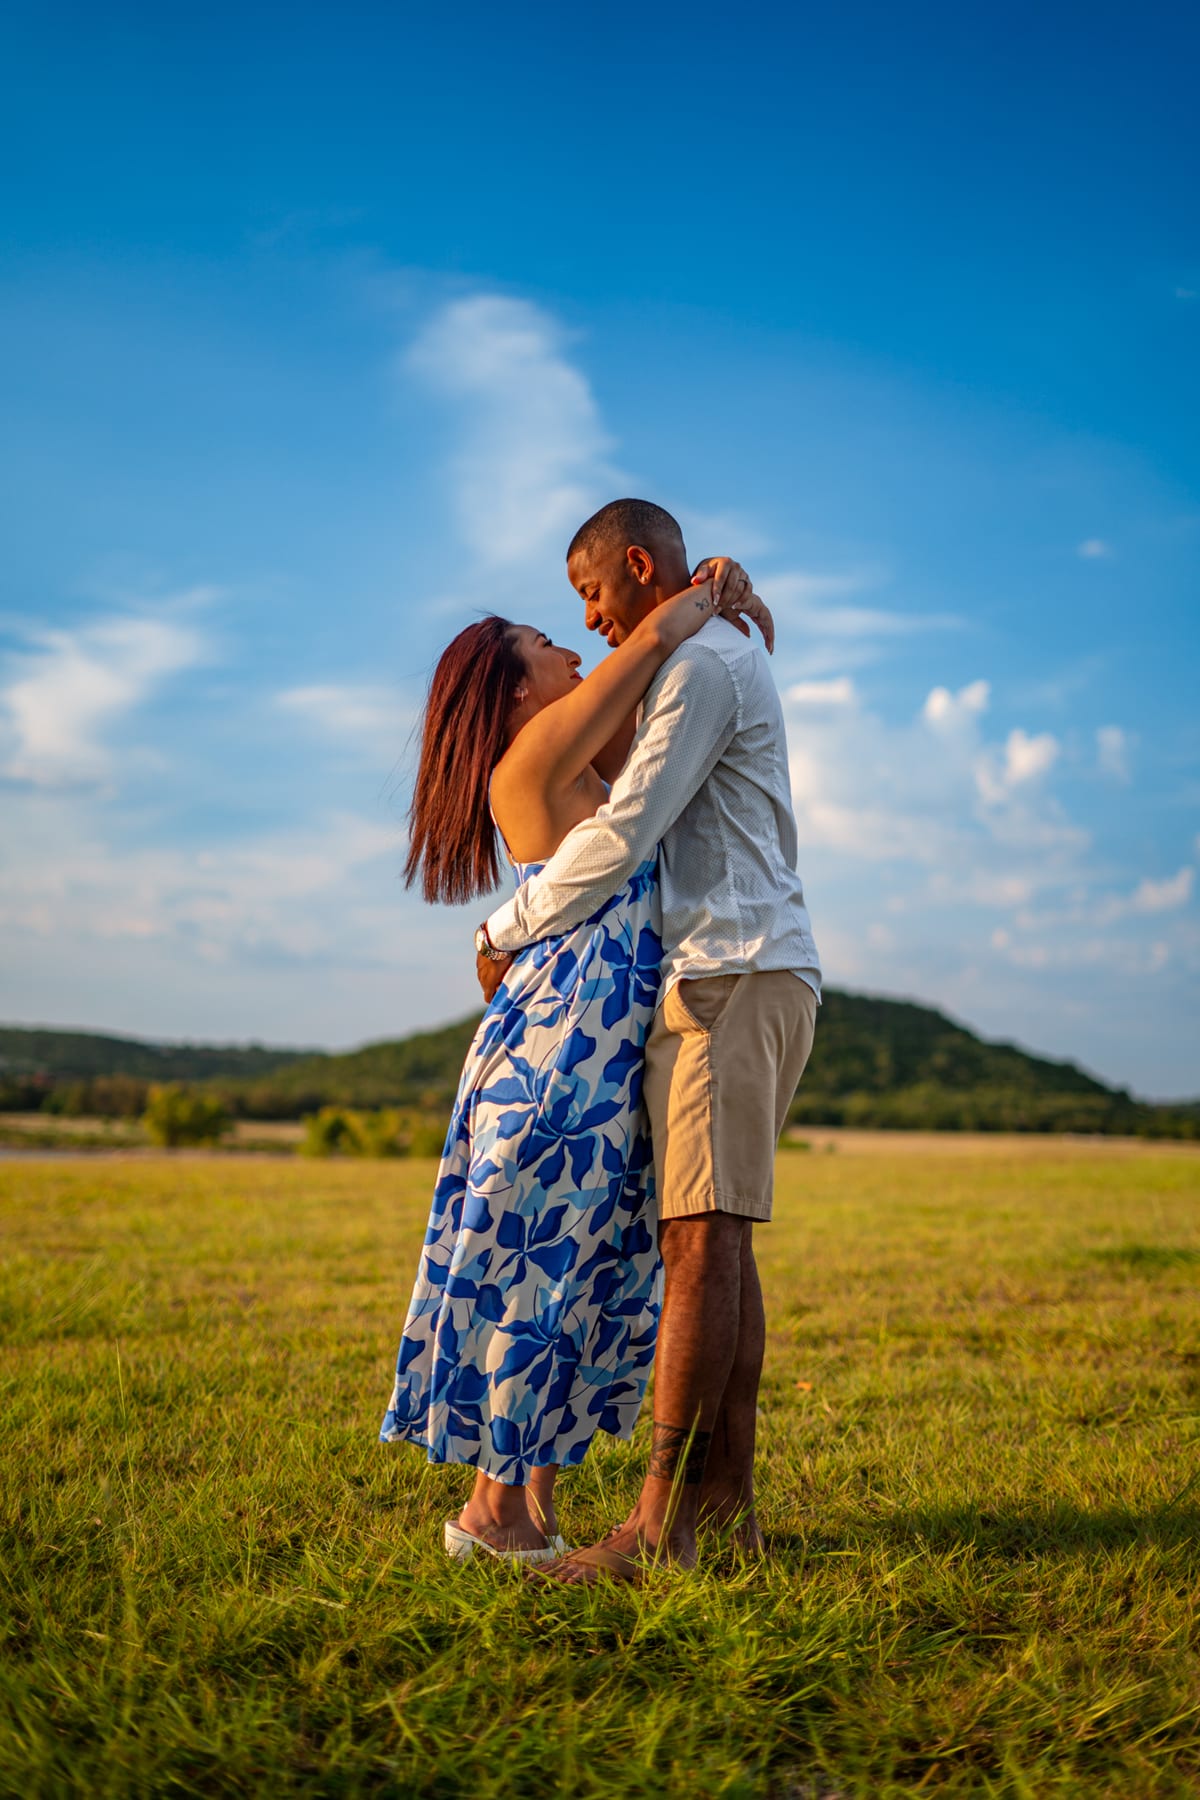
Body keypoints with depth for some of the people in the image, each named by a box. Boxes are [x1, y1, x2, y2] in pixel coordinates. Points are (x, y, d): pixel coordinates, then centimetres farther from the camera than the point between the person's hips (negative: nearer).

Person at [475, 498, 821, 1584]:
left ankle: (658, 1527, -16)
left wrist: (509, 931, -2)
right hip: (759, 974, 10)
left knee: (701, 1236, -15)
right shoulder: (733, 663, 26)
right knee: (718, 1239, 6)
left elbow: (622, 835, -13)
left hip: (733, 975, -10)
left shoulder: (703, 662, -7)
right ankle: (728, 1499, 9)